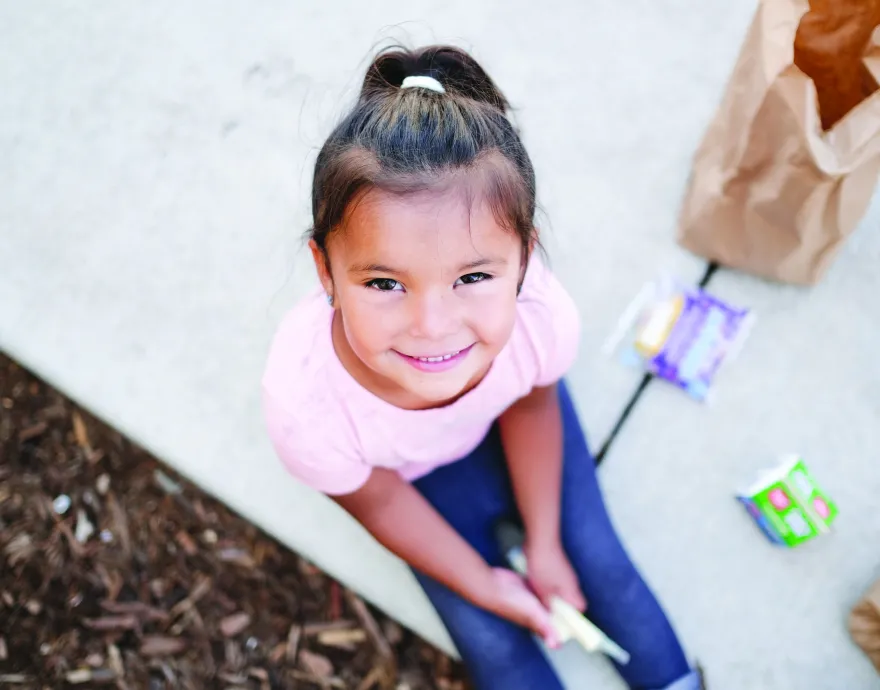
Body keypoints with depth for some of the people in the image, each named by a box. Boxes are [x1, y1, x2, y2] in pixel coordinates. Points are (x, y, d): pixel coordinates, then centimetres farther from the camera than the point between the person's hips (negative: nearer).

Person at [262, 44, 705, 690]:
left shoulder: (544, 315, -40)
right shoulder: (303, 403, -43)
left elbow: (531, 404, -13)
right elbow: (378, 501, -19)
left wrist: (542, 546, -2)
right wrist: (484, 583, -6)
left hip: (504, 420, 2)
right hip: (415, 467, -1)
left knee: (596, 557, 10)